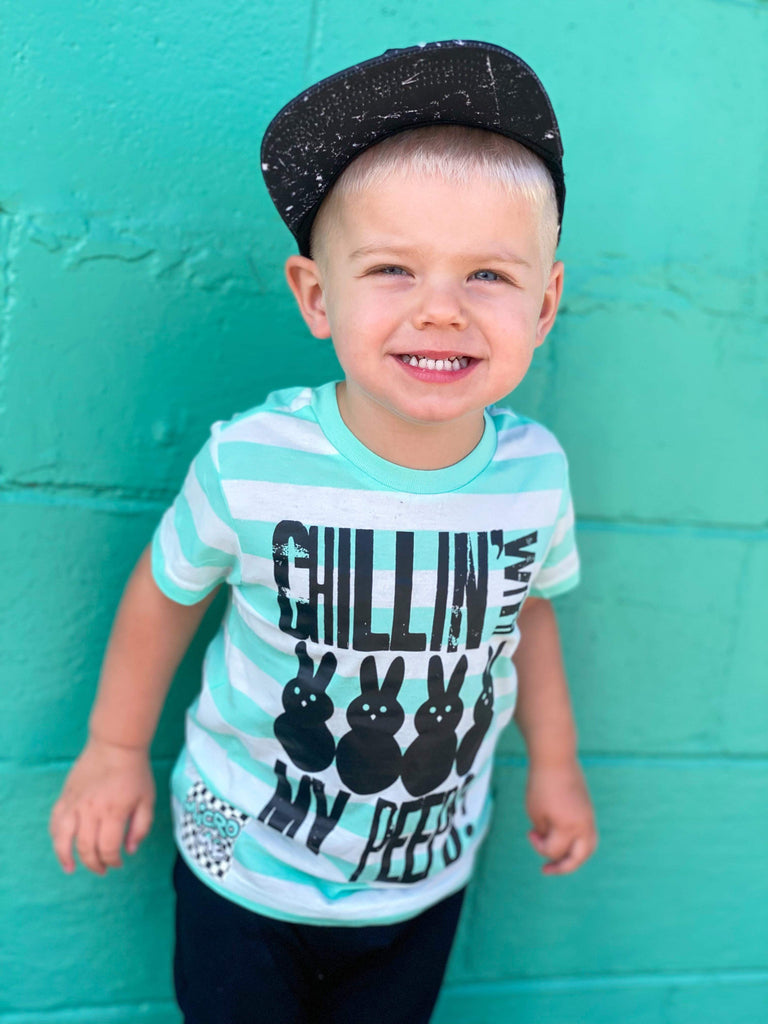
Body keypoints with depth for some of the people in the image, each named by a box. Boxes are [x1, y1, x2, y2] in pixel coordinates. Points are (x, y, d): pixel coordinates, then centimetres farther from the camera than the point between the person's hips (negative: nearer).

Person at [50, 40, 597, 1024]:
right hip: (247, 875, -2)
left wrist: (553, 761, 11)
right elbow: (167, 592, -7)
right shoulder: (251, 464, -26)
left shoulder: (536, 471, -16)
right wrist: (114, 749, 3)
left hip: (427, 877, 3)